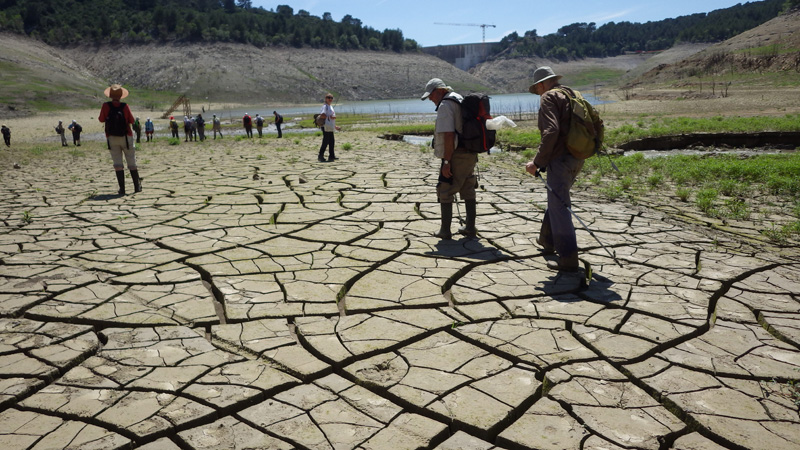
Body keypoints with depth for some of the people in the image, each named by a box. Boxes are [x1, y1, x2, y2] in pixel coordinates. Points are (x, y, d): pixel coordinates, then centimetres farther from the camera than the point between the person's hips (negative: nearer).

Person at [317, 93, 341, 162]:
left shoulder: (330, 107, 20)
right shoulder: (325, 106, -8)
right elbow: (322, 115, -24)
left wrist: (335, 127, 24)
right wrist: (330, 117, -19)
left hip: (330, 128, 9)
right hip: (326, 127, -9)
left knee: (332, 141, 10)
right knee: (325, 142, -7)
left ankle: (331, 156, 16)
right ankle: (320, 156, -1)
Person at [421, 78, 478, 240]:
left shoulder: (445, 106, -13)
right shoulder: (461, 101, 17)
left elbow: (449, 136, -22)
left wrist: (446, 162, -21)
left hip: (456, 157, -9)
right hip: (470, 154, 9)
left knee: (445, 192, 1)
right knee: (468, 191, 14)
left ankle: (445, 230, 5)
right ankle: (470, 228, 21)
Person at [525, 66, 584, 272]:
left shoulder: (549, 97, -8)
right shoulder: (571, 95, 18)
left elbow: (551, 131, -22)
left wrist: (537, 162, -20)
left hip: (560, 159, -9)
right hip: (577, 159, 9)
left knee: (559, 206, -7)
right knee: (556, 199, 25)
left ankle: (568, 258, -7)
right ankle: (547, 239, 42)